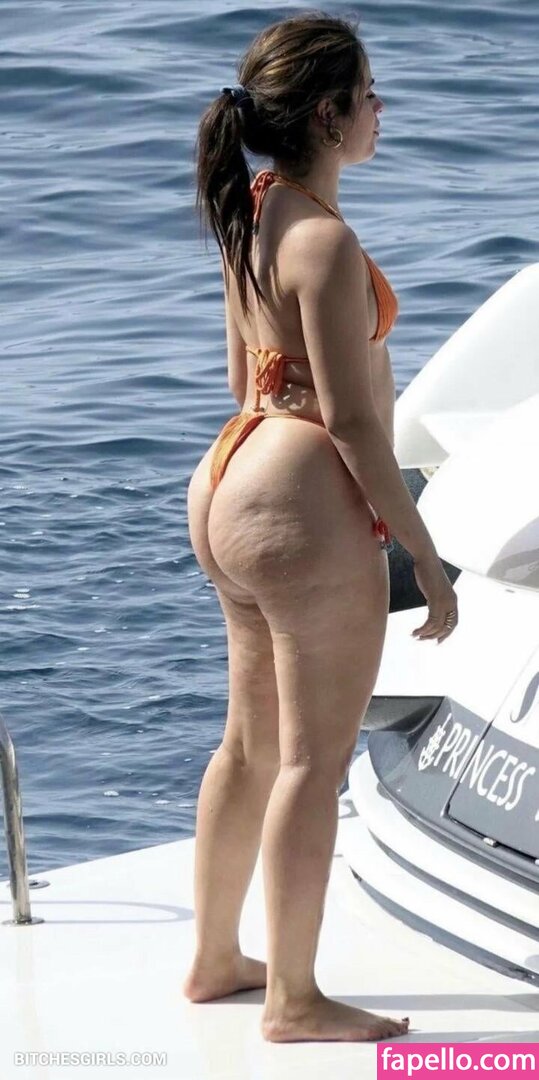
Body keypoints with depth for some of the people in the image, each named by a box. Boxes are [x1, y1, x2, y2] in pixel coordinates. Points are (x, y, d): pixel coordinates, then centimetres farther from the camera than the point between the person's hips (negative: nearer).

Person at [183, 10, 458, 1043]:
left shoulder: (252, 213, 8)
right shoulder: (325, 242, -21)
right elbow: (350, 419, -21)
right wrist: (425, 555, -16)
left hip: (235, 482, 10)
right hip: (307, 505, -10)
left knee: (252, 742, 21)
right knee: (314, 759, 0)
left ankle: (215, 958, 32)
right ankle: (293, 999, 9)